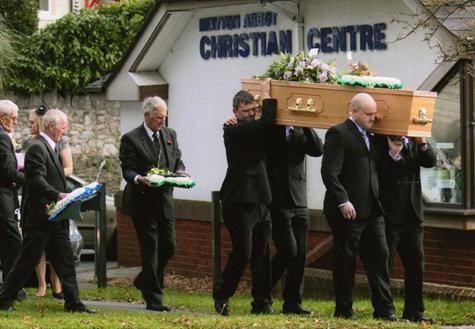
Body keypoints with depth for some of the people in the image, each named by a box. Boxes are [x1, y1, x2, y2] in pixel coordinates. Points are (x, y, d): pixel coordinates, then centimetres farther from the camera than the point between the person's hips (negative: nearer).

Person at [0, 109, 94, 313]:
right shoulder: (37, 148, -14)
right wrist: (58, 195, -33)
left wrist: (64, 195, 8)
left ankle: (73, 302, 7)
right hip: (39, 217, -10)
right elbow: (37, 181, -24)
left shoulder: (49, 147, 18)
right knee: (27, 261, -3)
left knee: (65, 261, 6)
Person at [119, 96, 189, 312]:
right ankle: (153, 298, 3)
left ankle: (144, 281, 29)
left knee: (169, 246, 6)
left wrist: (180, 172, -5)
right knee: (150, 250, -3)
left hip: (165, 201, 6)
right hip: (143, 202, -6)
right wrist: (139, 179, -31)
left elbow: (177, 161, 18)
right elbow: (127, 171, -10)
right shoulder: (131, 139, -7)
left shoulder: (170, 135, 11)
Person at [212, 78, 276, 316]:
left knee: (262, 255, 6)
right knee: (242, 253, -7)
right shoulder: (233, 129, -9)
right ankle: (221, 296, 9)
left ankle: (262, 303, 9)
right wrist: (267, 95, -9)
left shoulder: (255, 130, 18)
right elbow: (266, 122, -19)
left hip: (260, 200, 8)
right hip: (239, 201, -8)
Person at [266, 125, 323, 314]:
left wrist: (306, 126, -9)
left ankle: (293, 303, 9)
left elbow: (318, 149, -3)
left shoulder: (300, 132, 11)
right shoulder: (270, 130, 0)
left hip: (299, 203, 5)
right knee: (288, 251, -11)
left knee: (300, 254, 2)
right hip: (277, 204, -5)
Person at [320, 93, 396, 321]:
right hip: (347, 209, -8)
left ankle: (384, 308, 6)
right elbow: (329, 173, -16)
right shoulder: (338, 134, -8)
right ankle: (344, 309, 9)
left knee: (379, 255, 3)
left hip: (371, 209, 8)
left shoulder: (370, 136, 18)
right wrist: (343, 202, -22)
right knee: (345, 259, 1)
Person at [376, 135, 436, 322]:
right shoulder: (380, 142, -6)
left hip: (412, 216, 6)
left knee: (416, 266, 7)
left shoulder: (413, 142, 11)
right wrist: (393, 152, -28)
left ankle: (414, 313, 15)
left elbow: (430, 161, 0)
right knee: (384, 265, 1)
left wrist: (423, 143, -16)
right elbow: (380, 172, -15)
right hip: (388, 216, -6)